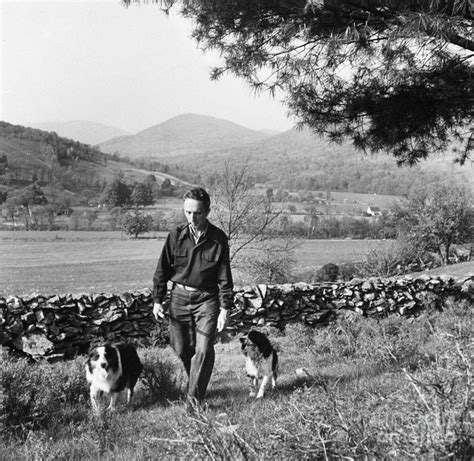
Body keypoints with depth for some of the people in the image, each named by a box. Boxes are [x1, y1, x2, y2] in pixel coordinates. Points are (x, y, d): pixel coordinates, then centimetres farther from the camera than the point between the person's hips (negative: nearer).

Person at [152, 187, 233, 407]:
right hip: (179, 298, 2)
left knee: (203, 350, -9)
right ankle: (196, 383, 34)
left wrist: (225, 308, -8)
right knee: (182, 348, 9)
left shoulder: (218, 238, -8)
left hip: (207, 298, -2)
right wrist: (157, 300, 0)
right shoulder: (176, 235, -5)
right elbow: (162, 269, 3)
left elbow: (224, 276, -4)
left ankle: (194, 397, 1)